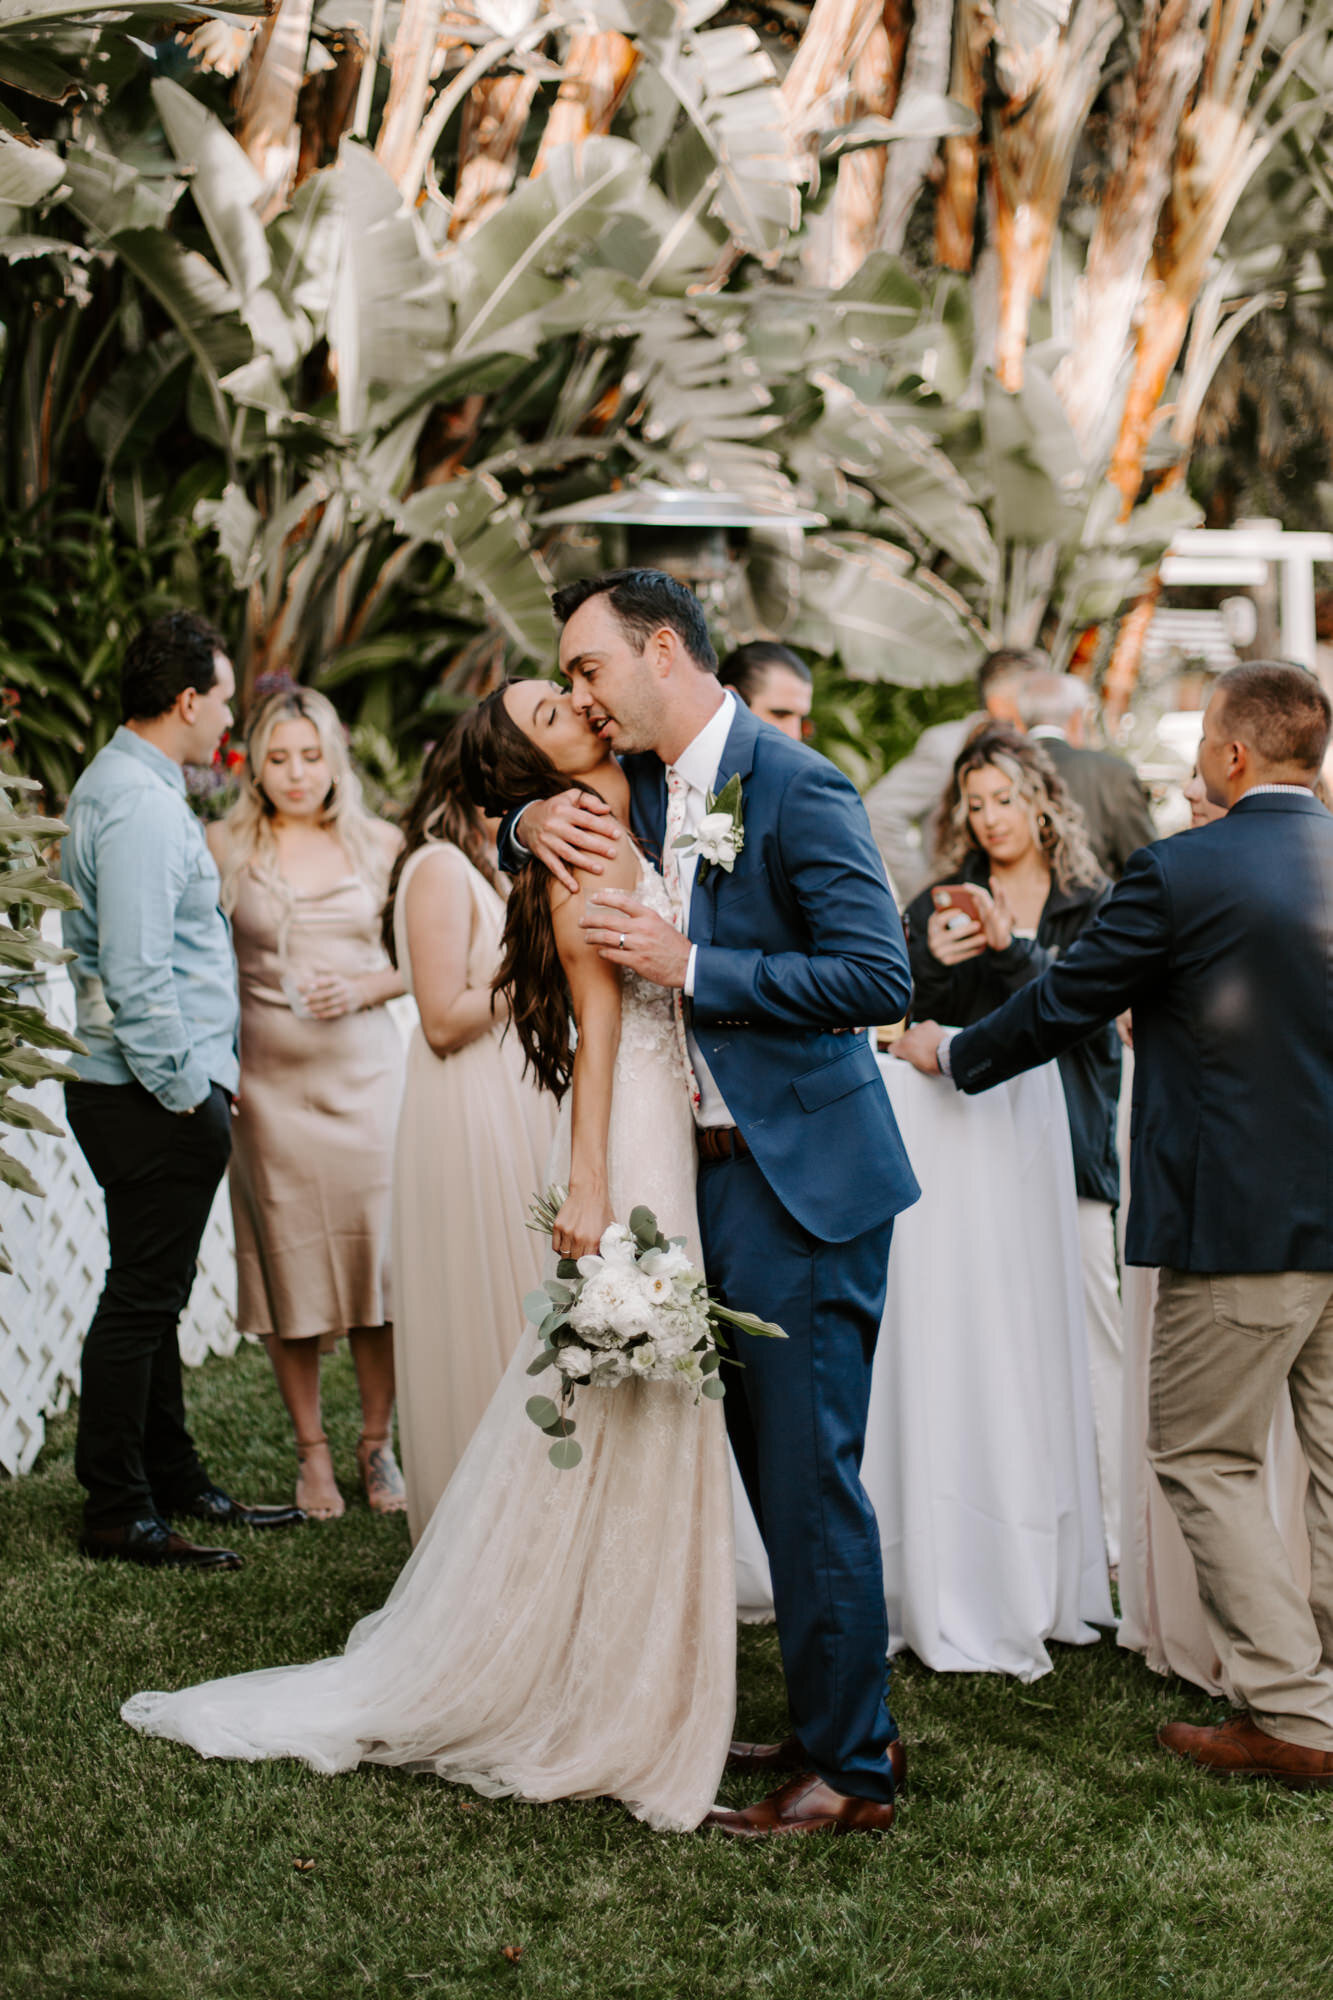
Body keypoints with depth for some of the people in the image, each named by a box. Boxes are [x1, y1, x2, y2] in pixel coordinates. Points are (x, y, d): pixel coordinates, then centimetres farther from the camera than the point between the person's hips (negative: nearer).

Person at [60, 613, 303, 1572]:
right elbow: (136, 974, -24)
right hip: (158, 1097, -11)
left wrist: (203, 1076, 21)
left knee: (153, 1298, 16)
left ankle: (175, 1483, 26)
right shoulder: (141, 806, -19)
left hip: (155, 1092, 11)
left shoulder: (119, 784, 15)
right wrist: (186, 1089, -17)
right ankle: (119, 1514, 2)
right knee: (141, 1301, -4)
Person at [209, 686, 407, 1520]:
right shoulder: (226, 847, 2)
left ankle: (379, 1443, 14)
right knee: (288, 1258, 2)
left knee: (378, 1248, -2)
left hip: (366, 1068, 1)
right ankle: (312, 1450, 16)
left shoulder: (379, 843, 5)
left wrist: (364, 987, -9)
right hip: (270, 1075, 0)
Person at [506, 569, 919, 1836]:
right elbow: (557, 827, 31)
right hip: (715, 1174, 9)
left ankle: (849, 1770, 3)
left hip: (802, 1179, -9)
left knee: (810, 1477, -5)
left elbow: (878, 977, -19)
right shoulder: (645, 789, 12)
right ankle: (839, 1722, 25)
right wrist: (537, 821, 6)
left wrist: (687, 966, -19)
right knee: (776, 1472, 14)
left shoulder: (795, 789, -14)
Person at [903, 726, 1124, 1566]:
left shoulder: (1093, 905, 9)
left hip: (1069, 1142, -1)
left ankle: (1108, 1537, 1)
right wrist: (935, 964, -12)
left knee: (1089, 1332, -6)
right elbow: (909, 1024, 7)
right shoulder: (937, 908, 12)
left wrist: (1012, 948, -18)